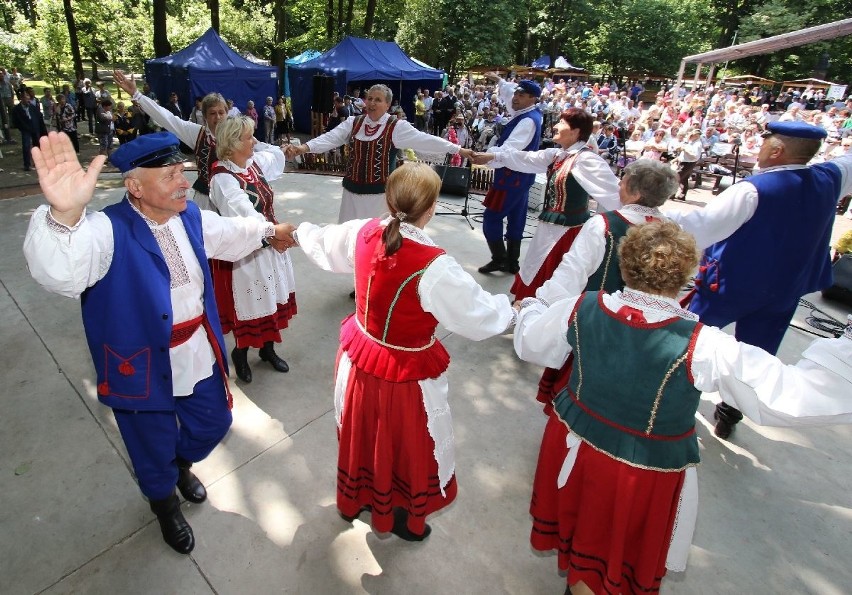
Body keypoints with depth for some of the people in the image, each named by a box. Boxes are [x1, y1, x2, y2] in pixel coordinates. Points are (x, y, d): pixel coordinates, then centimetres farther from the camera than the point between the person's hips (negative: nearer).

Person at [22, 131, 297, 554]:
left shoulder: (191, 218, -3)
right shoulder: (108, 230, -24)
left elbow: (231, 233, 18)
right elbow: (62, 274, -44)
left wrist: (268, 230, 35)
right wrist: (64, 216, -64)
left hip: (198, 355, 6)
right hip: (144, 366, -5)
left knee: (213, 424, 23)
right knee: (155, 448, 18)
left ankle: (181, 465, 60)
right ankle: (165, 505, 53)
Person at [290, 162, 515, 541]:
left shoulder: (363, 233, -14)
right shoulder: (434, 268, -32)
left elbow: (324, 244, 7)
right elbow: (480, 317, -21)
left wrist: (299, 233, 30)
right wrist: (512, 309, -1)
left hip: (361, 357, 6)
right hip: (407, 374, -6)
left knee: (360, 434, 30)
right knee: (407, 445, 22)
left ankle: (355, 499, 58)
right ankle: (401, 519, 49)